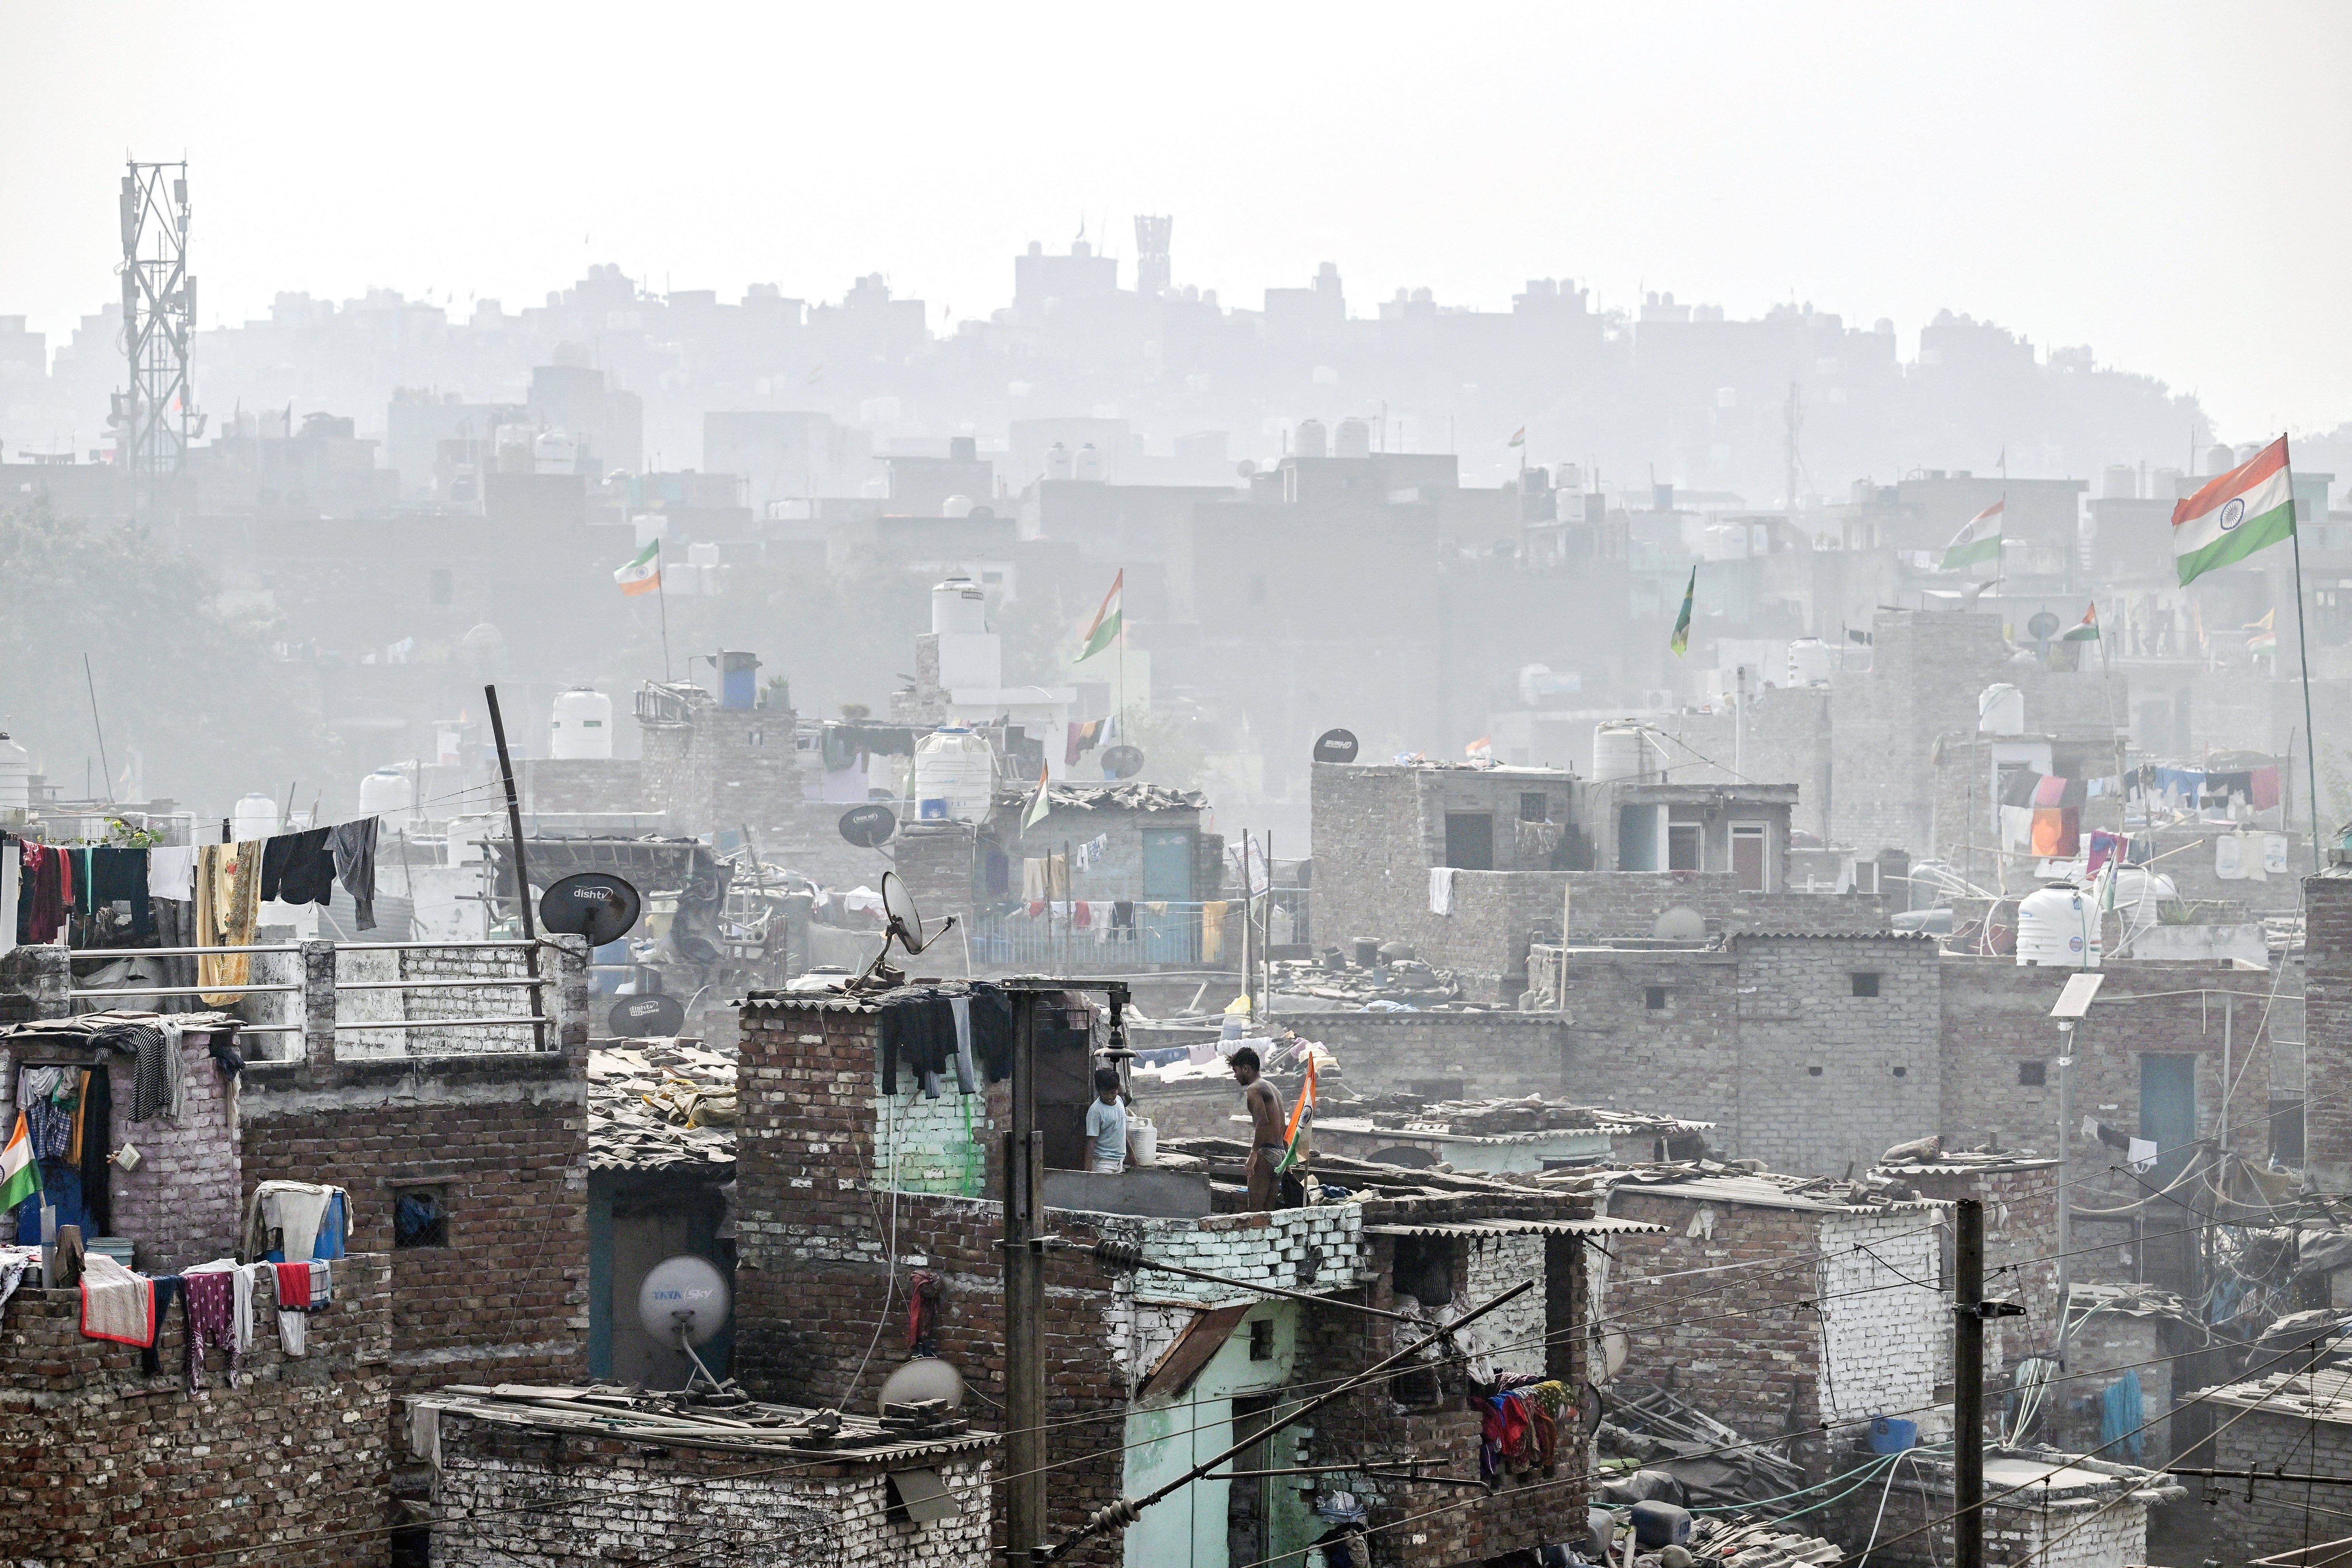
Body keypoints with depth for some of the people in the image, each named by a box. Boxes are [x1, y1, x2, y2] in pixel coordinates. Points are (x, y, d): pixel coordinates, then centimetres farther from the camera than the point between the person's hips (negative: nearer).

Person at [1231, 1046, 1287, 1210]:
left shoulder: (1254, 1089, -8)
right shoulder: (1272, 1088, 22)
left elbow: (1263, 1123, -22)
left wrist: (1253, 1156, -25)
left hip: (1266, 1153, -10)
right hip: (1280, 1152, 10)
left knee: (1255, 1209, -11)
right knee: (1269, 1210, 9)